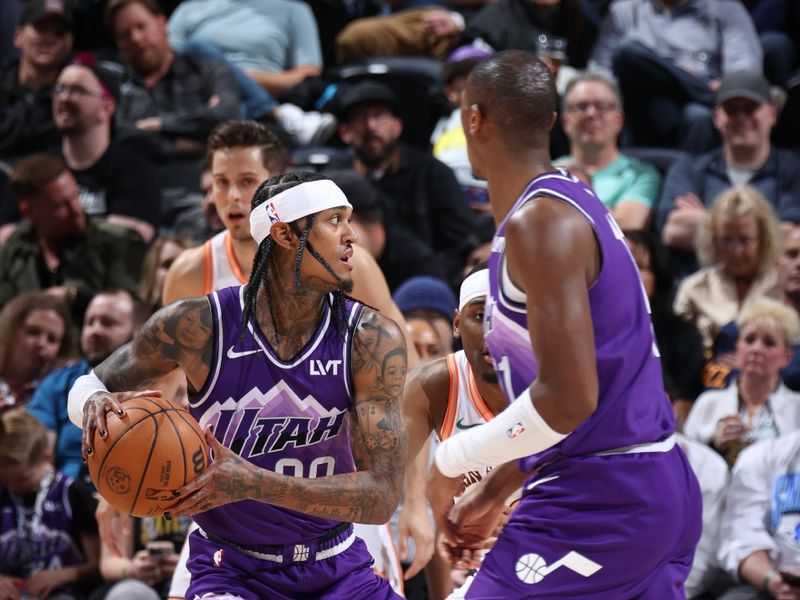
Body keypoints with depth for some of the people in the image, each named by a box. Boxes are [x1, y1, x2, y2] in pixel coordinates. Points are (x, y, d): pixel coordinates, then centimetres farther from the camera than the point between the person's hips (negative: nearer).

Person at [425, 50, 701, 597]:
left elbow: (567, 398, -23)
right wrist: (493, 492, 24)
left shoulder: (538, 222, -16)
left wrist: (453, 461, -10)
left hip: (597, 502, -10)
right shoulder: (575, 200, 15)